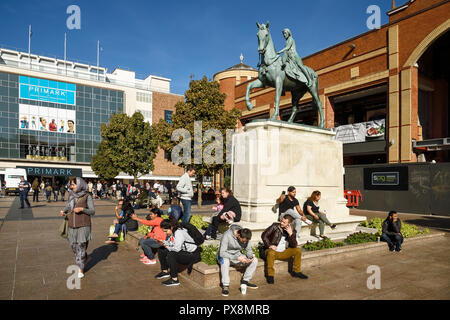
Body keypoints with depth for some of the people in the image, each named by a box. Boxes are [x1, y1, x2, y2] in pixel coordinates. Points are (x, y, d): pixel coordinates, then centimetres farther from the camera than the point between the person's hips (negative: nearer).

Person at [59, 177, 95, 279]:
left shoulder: (87, 196, -8)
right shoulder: (71, 196, 6)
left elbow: (92, 211, -7)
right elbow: (68, 206, 14)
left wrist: (82, 209, -21)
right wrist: (63, 211, -6)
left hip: (83, 226, -5)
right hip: (72, 226, 5)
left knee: (81, 247, -3)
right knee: (74, 246, 14)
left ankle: (81, 269, 8)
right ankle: (84, 259, 41)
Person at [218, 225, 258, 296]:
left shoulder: (245, 237, -12)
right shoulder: (227, 235, -29)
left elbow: (248, 250, 0)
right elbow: (222, 253, -30)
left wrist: (251, 256, -23)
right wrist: (237, 258, -37)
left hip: (238, 255, 5)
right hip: (226, 256, -5)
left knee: (255, 260, -14)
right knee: (225, 261, -40)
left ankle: (245, 281, -1)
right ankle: (225, 286, -25)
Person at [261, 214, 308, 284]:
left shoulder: (292, 231, 2)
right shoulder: (275, 226, -6)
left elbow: (294, 246, -7)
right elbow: (264, 235, -5)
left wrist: (291, 234, -20)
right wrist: (269, 245, -17)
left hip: (283, 253, 4)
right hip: (273, 251, -4)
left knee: (298, 250, -11)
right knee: (271, 253, -38)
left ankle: (296, 272, 4)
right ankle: (270, 275, -21)